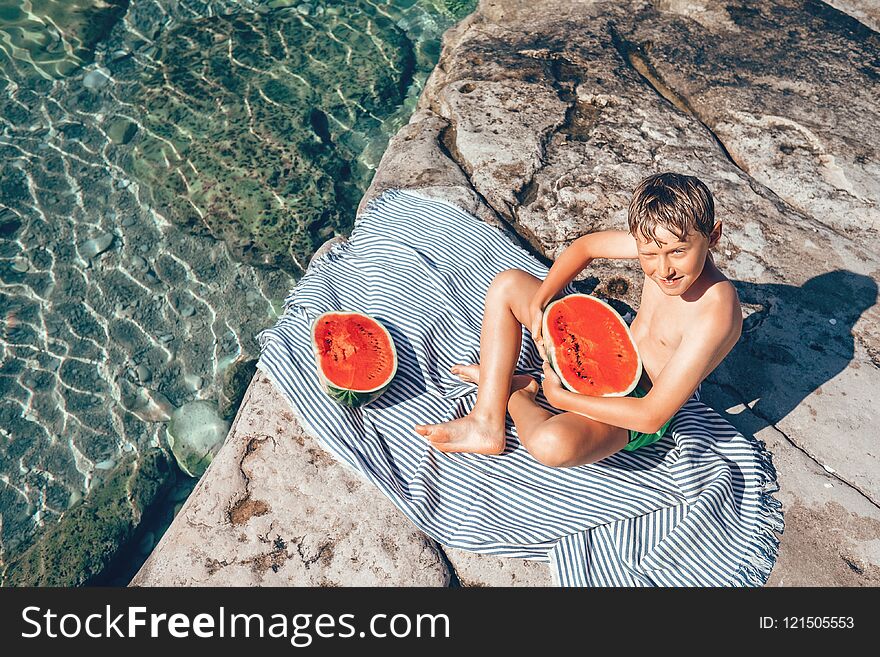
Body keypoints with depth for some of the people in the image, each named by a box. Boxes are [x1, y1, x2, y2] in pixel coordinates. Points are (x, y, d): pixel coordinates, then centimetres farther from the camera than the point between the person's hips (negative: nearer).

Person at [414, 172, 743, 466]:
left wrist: (559, 396, -23)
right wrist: (538, 303, -10)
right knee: (507, 284, 2)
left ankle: (514, 394, 0)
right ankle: (488, 424, -3)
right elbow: (585, 246, 2)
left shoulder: (714, 314, -34)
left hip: (636, 406, -7)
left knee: (552, 443, -40)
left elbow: (652, 416, -31)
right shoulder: (658, 242, -16)